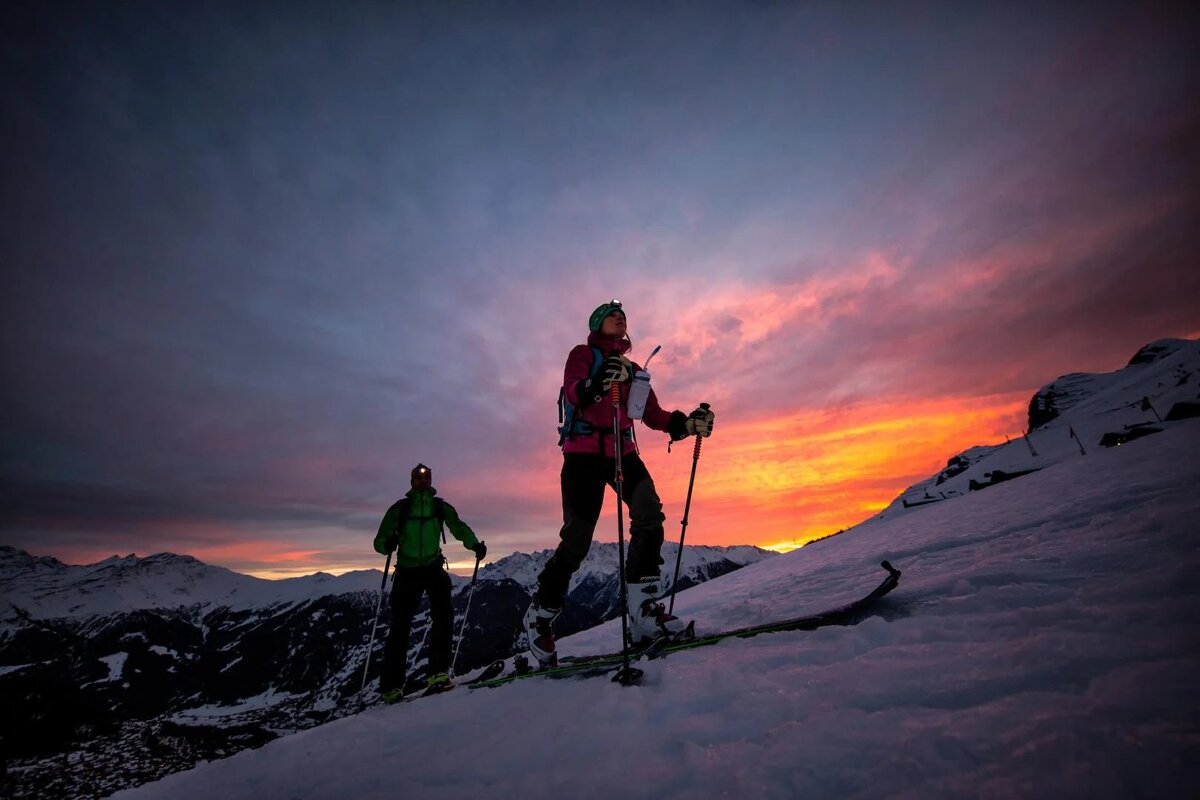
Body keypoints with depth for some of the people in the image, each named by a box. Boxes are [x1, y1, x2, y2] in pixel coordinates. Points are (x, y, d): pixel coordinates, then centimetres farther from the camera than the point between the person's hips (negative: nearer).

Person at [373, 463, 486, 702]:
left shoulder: (441, 507, 3)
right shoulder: (399, 508, -2)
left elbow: (459, 528, 5)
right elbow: (380, 541, -1)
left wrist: (475, 544, -14)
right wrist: (387, 544, -26)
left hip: (433, 567, 1)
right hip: (406, 570, -1)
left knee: (443, 614, -17)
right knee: (400, 624, 0)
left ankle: (438, 672, -13)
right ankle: (391, 685, 13)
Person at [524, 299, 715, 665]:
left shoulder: (632, 369, 23)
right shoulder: (582, 354, 8)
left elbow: (653, 415, 14)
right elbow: (572, 392, -12)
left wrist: (687, 423, -4)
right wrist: (596, 383, -35)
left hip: (623, 452, 5)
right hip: (584, 451, -5)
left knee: (650, 514, -19)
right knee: (577, 537, -9)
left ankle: (643, 607, -15)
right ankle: (539, 615, 11)